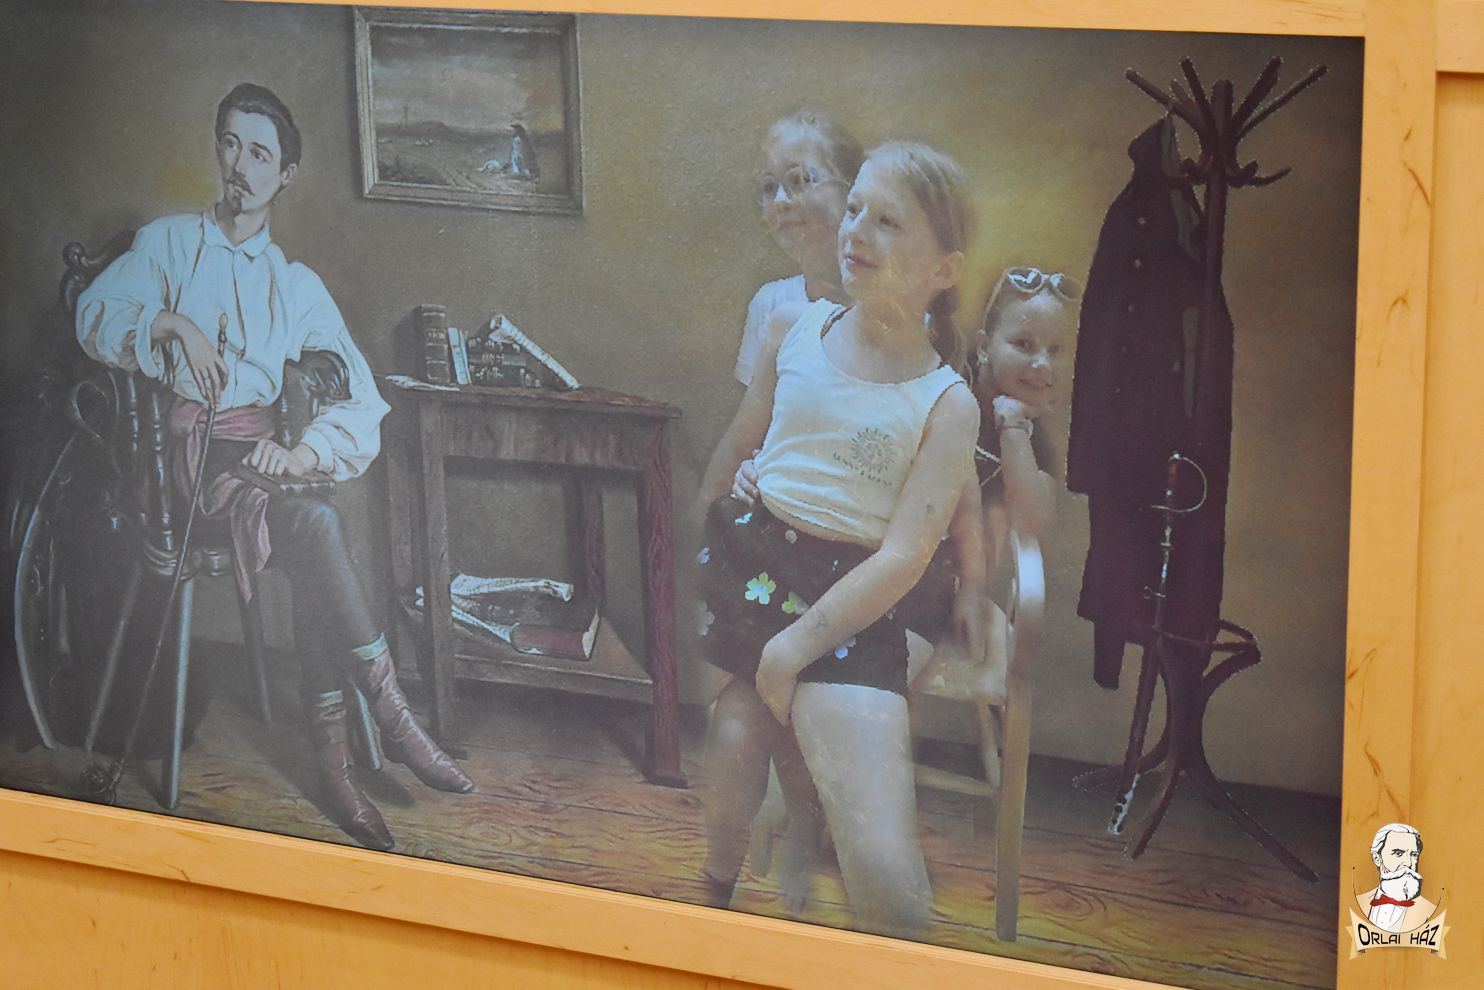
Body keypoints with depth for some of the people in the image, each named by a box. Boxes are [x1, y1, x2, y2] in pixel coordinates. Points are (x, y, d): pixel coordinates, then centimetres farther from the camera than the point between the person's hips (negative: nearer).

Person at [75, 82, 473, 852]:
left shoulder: (299, 287, 19)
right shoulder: (168, 244, 14)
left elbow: (362, 403, 7)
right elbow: (95, 312, -5)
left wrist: (302, 452, -12)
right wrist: (174, 323, -24)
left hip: (265, 451, 3)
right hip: (187, 450, -3)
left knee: (311, 552, -31)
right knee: (314, 524, -31)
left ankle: (332, 755, -30)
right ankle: (391, 715, -30)